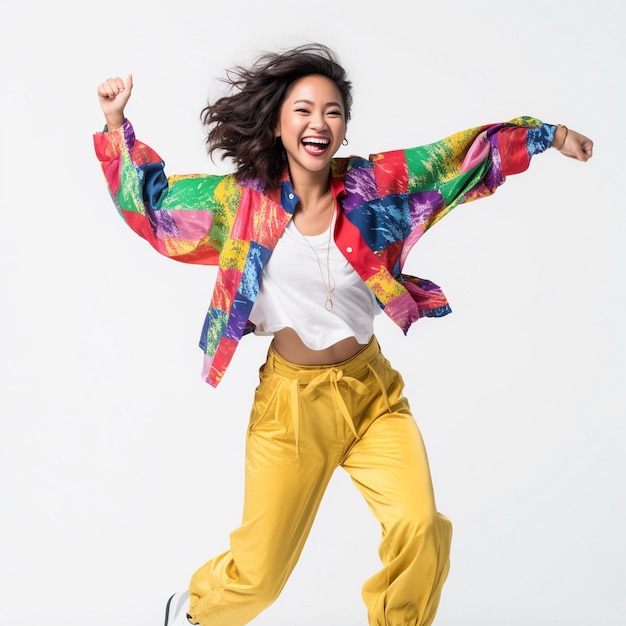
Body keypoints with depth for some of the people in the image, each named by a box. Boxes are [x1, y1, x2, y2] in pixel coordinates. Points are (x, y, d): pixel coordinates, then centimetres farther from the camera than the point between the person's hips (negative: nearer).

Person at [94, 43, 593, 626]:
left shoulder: (369, 185, -3)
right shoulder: (245, 200, -6)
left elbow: (459, 155, 6)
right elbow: (154, 198, 5)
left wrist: (550, 134, 13)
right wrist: (117, 124, -3)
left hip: (373, 392, 2)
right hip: (292, 402, -2)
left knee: (421, 530, -18)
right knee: (259, 573, 4)